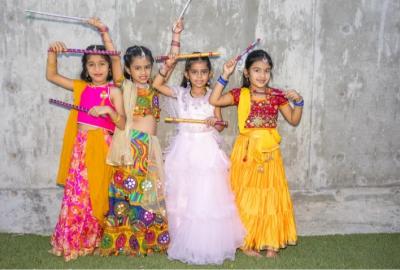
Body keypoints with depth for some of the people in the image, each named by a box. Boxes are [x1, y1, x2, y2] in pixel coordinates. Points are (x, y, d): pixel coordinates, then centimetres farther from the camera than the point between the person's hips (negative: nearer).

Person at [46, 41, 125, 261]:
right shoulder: (80, 87, 12)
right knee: (75, 191, 5)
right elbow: (51, 75, 18)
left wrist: (108, 110, -23)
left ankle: (91, 240, 18)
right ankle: (70, 241, 17)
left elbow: (122, 124, -6)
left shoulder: (113, 91, -1)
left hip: (101, 146, -4)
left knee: (94, 193, 2)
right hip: (80, 144, 4)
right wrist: (53, 53, 5)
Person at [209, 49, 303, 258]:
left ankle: (270, 241, 20)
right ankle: (247, 242, 18)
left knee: (270, 196, 7)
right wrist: (225, 76, -13)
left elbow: (294, 120, 8)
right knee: (246, 197, 5)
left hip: (269, 153, 2)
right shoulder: (240, 94, -2)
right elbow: (213, 101, -12)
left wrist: (298, 102, -8)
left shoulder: (277, 95, 2)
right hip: (246, 152, -1)